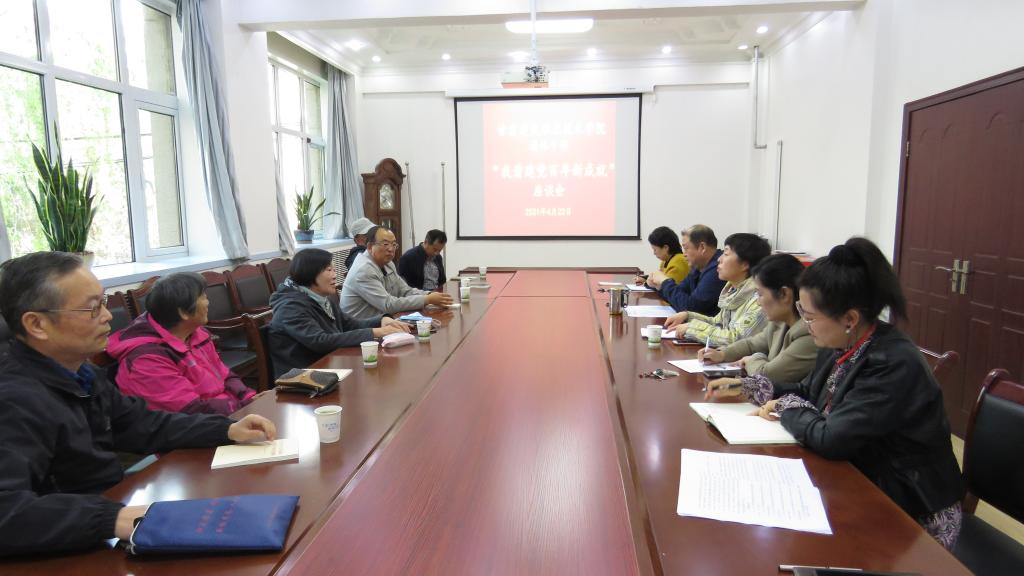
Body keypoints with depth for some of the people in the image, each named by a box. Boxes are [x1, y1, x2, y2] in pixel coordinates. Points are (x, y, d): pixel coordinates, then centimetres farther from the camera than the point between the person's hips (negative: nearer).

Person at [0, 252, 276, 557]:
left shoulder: (78, 371, 5)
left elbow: (143, 424, 11)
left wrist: (228, 429, 0)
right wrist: (113, 518, -44)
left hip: (115, 501, 8)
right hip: (74, 550, -8)